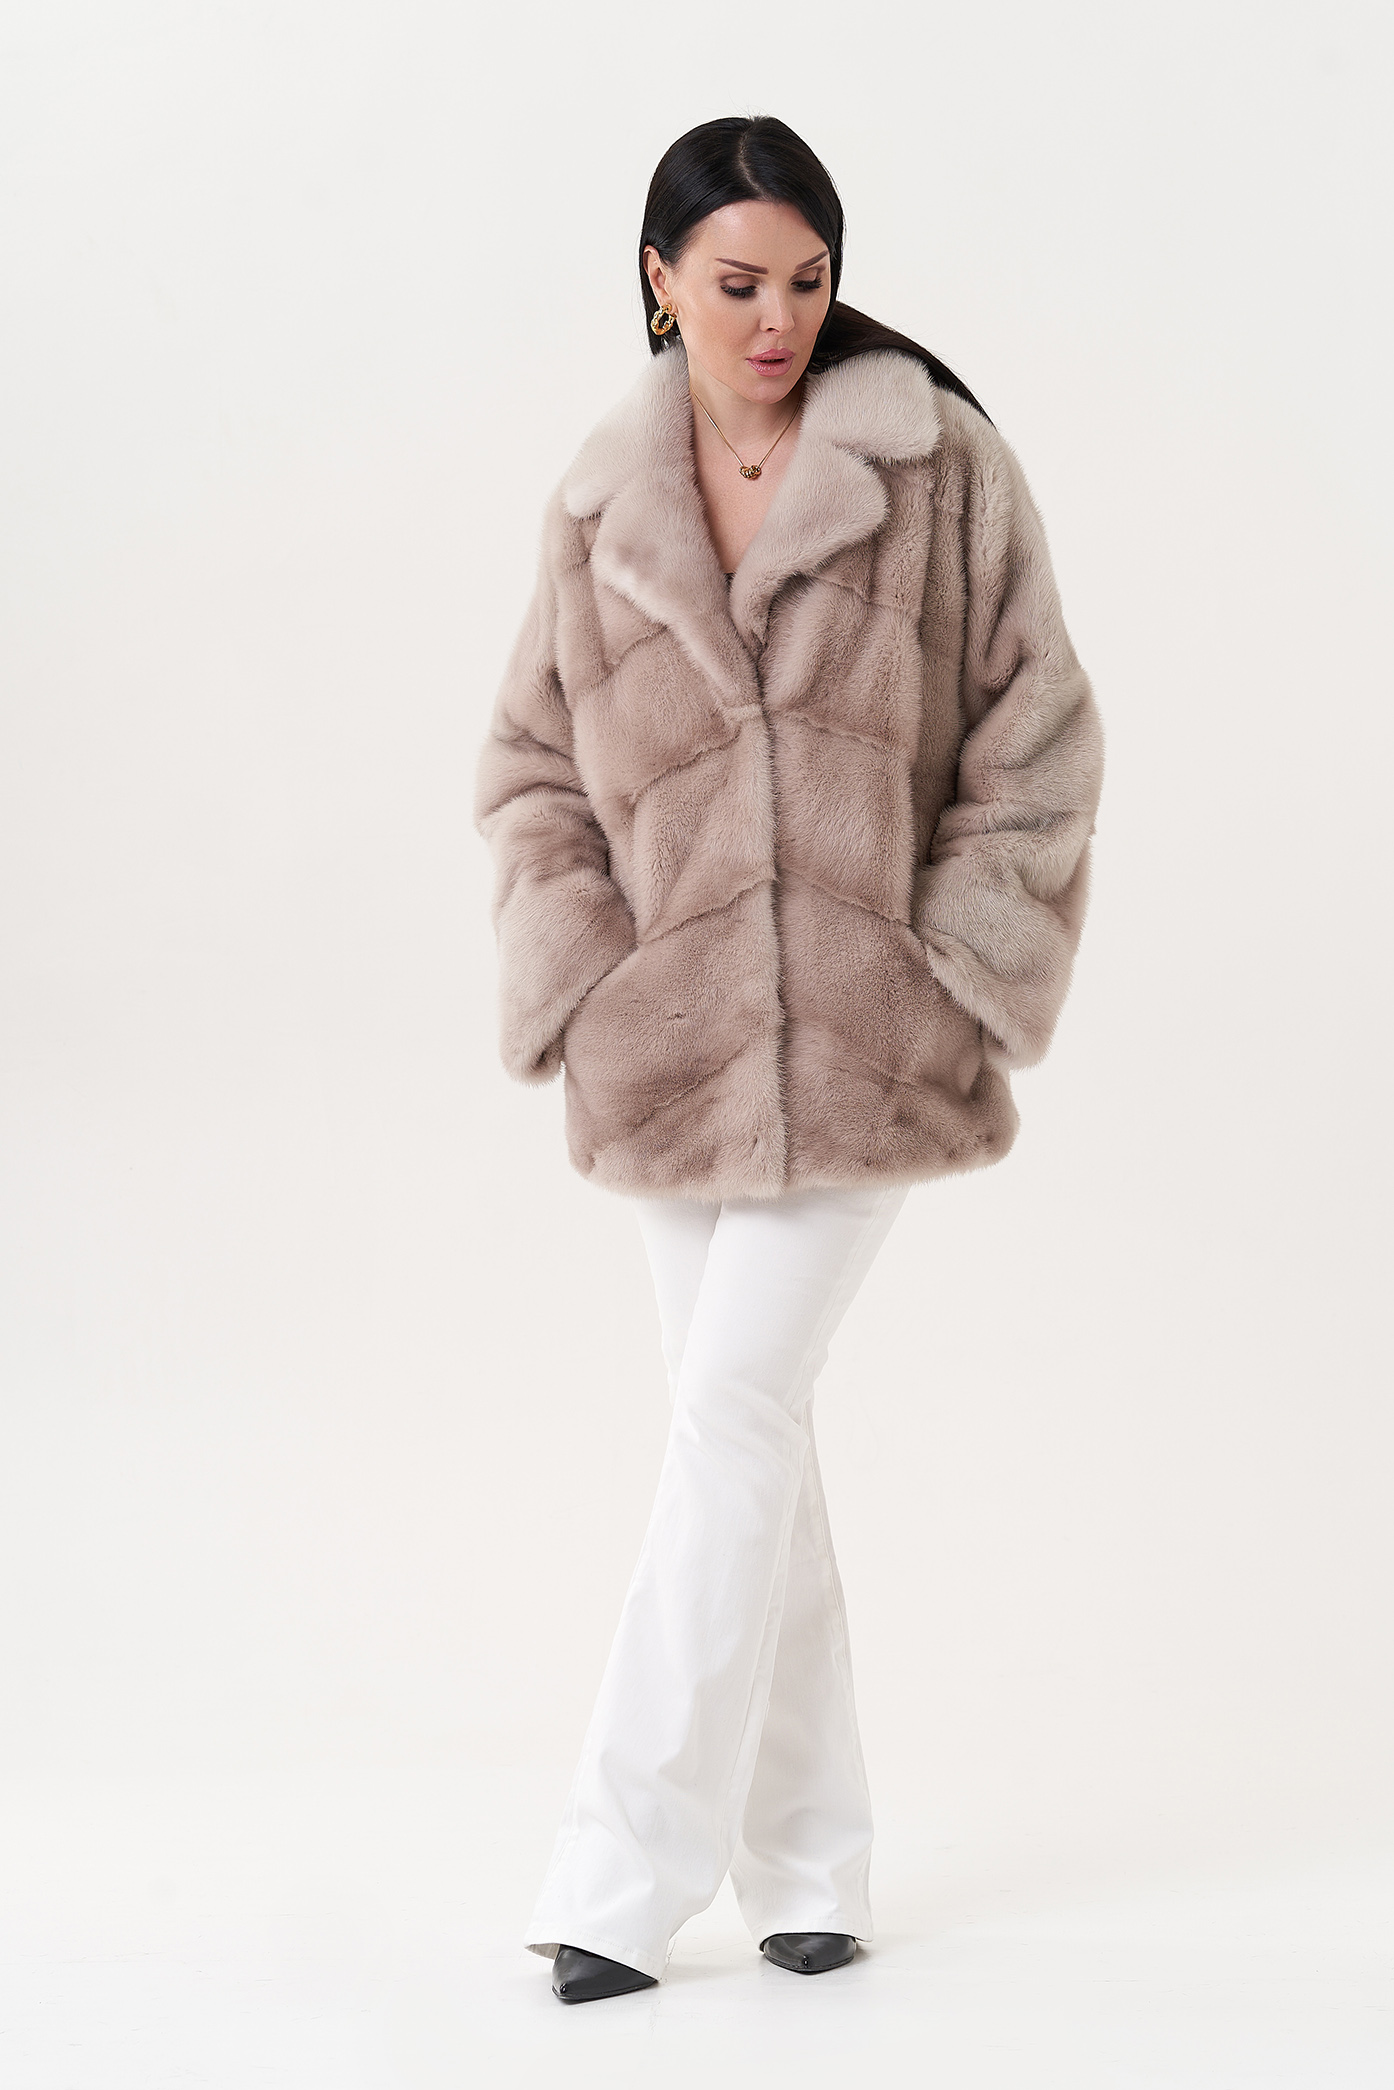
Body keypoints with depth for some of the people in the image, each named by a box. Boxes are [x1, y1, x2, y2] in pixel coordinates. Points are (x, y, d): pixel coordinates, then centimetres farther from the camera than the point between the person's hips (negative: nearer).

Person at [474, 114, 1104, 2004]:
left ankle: (630, 1867, -4)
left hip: (865, 1045, -3)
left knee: (738, 1414, -10)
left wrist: (960, 966, -7)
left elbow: (1036, 734, -1)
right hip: (673, 1049, 4)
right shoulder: (602, 508, 6)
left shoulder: (941, 462, -3)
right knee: (751, 1439, 9)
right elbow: (532, 765, 11)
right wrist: (583, 981, -2)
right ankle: (809, 1853, 20)